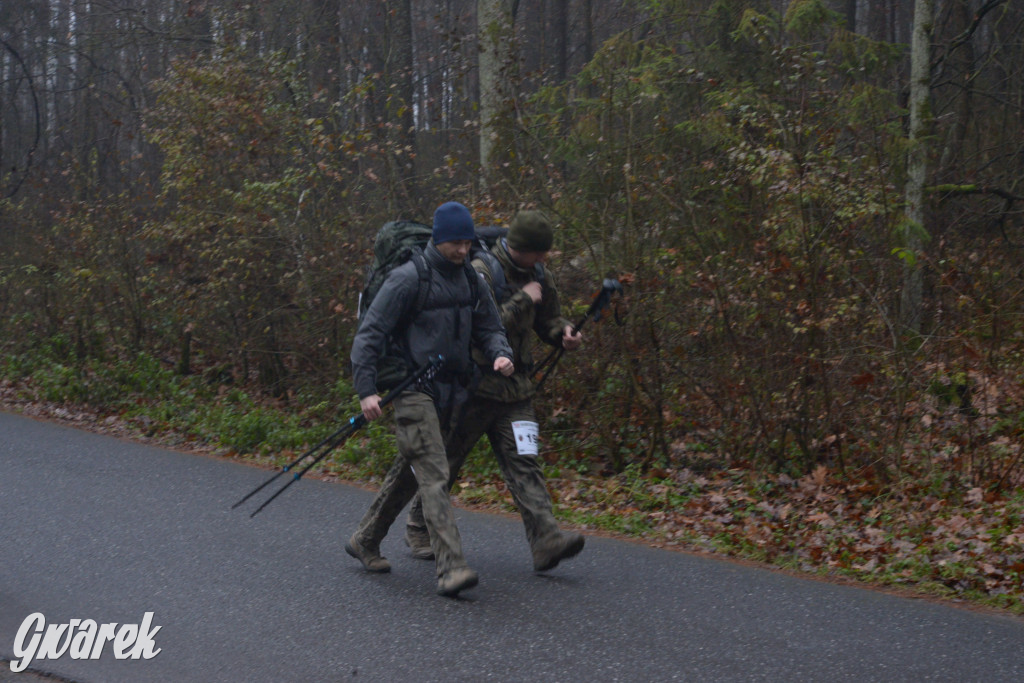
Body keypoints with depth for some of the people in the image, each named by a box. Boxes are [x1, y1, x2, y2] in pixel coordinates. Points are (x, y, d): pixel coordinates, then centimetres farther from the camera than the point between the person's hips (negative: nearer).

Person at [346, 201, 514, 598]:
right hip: (412, 389, -7)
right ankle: (451, 567, -23)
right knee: (434, 475, -16)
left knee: (409, 474, 16)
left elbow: (488, 327, 17)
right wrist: (366, 390, -18)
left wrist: (499, 354, -7)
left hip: (448, 392, 7)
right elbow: (369, 333, -11)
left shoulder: (469, 280, 12)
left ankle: (365, 541, 33)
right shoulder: (408, 279, -10)